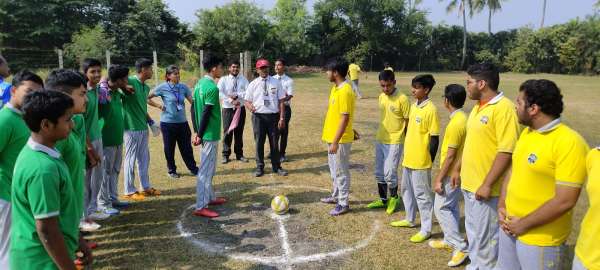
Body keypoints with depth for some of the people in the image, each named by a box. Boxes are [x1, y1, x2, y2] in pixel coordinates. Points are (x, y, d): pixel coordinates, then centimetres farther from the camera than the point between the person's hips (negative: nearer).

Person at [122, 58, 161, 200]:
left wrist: (151, 122, 15)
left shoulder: (146, 87, 12)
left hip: (143, 128, 8)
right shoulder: (130, 82, -14)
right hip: (131, 128, -8)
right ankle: (129, 191, 13)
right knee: (131, 159, 2)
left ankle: (146, 186, 28)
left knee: (144, 158, 16)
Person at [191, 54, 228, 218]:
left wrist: (197, 132, 15)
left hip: (204, 134, 10)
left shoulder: (200, 83, 9)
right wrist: (200, 135, -16)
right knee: (206, 170, -5)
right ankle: (200, 207, -1)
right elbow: (206, 113, -21)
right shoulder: (212, 88, -18)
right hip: (210, 134, -10)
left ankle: (210, 197, 32)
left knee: (209, 168, 20)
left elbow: (194, 108, 12)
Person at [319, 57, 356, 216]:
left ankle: (344, 204, 14)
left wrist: (335, 141, -23)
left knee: (341, 171, 2)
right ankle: (336, 196, 37)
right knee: (334, 169, 21)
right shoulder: (335, 88, 9)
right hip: (332, 137, 10)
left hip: (340, 140, -10)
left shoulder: (345, 91, -21)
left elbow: (345, 118, -23)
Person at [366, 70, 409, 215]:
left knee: (389, 173, -5)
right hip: (380, 140, 7)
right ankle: (383, 199, 28)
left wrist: (407, 143, -9)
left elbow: (408, 122, -11)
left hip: (395, 142, -7)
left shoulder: (402, 99, -16)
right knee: (379, 172, 12)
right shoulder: (381, 97, 5)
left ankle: (394, 197, 20)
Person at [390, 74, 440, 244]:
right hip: (408, 158, 9)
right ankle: (409, 219, 37)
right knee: (406, 190, 20)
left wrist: (430, 161, -13)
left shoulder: (431, 110, -16)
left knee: (422, 195, 1)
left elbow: (435, 138, -15)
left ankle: (426, 230, 12)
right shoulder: (413, 106, 9)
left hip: (421, 161, -9)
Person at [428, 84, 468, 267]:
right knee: (451, 207, 18)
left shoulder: (455, 123, -24)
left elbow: (450, 156, -23)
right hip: (458, 173, 10)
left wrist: (439, 178, -18)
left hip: (451, 174, -10)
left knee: (441, 208, -2)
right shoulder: (463, 118, 5)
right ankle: (450, 240, 31)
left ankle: (460, 246, 2)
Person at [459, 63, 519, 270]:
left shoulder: (504, 108, -18)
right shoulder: (478, 107, 10)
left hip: (485, 188, -9)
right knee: (473, 231, 21)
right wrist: (459, 169, 21)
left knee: (486, 236, 5)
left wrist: (487, 184, -22)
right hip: (469, 184, 9)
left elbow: (506, 151, -22)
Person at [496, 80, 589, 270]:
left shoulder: (569, 143, -20)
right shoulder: (526, 133, 3)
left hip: (540, 238, -7)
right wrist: (501, 206, 1)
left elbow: (565, 201, -22)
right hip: (510, 227, 7)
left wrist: (524, 225, -15)